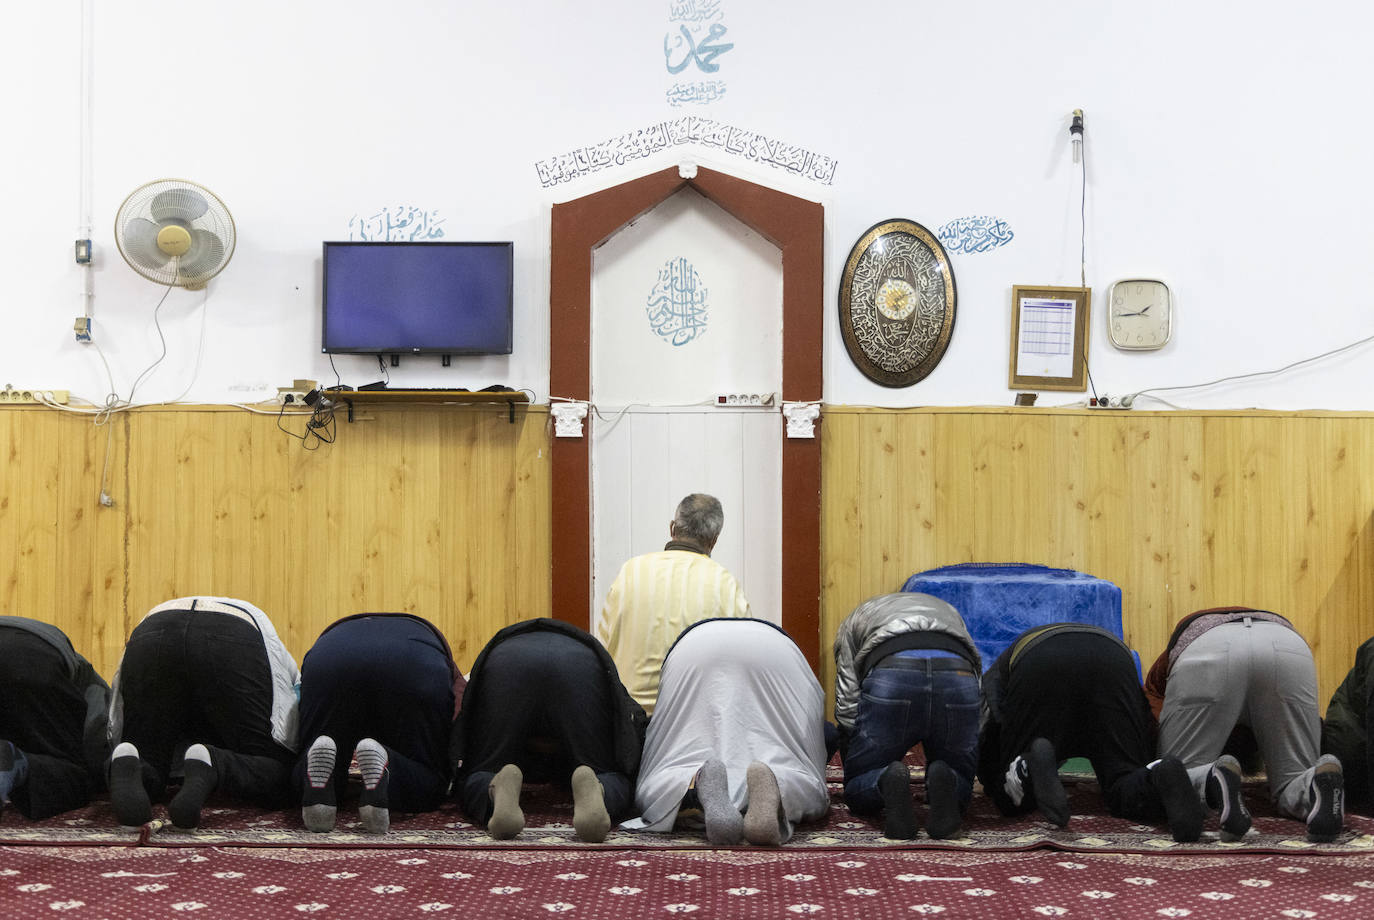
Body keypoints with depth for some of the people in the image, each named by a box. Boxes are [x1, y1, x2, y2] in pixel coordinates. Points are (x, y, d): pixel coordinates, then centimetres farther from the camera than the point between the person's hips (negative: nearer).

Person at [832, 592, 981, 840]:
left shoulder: (856, 618, 37)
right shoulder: (947, 610, 44)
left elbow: (847, 706, 24)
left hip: (890, 679, -2)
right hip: (959, 675, 2)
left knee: (857, 792, 16)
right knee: (960, 788, 22)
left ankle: (888, 783, -18)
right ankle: (942, 785, -13)